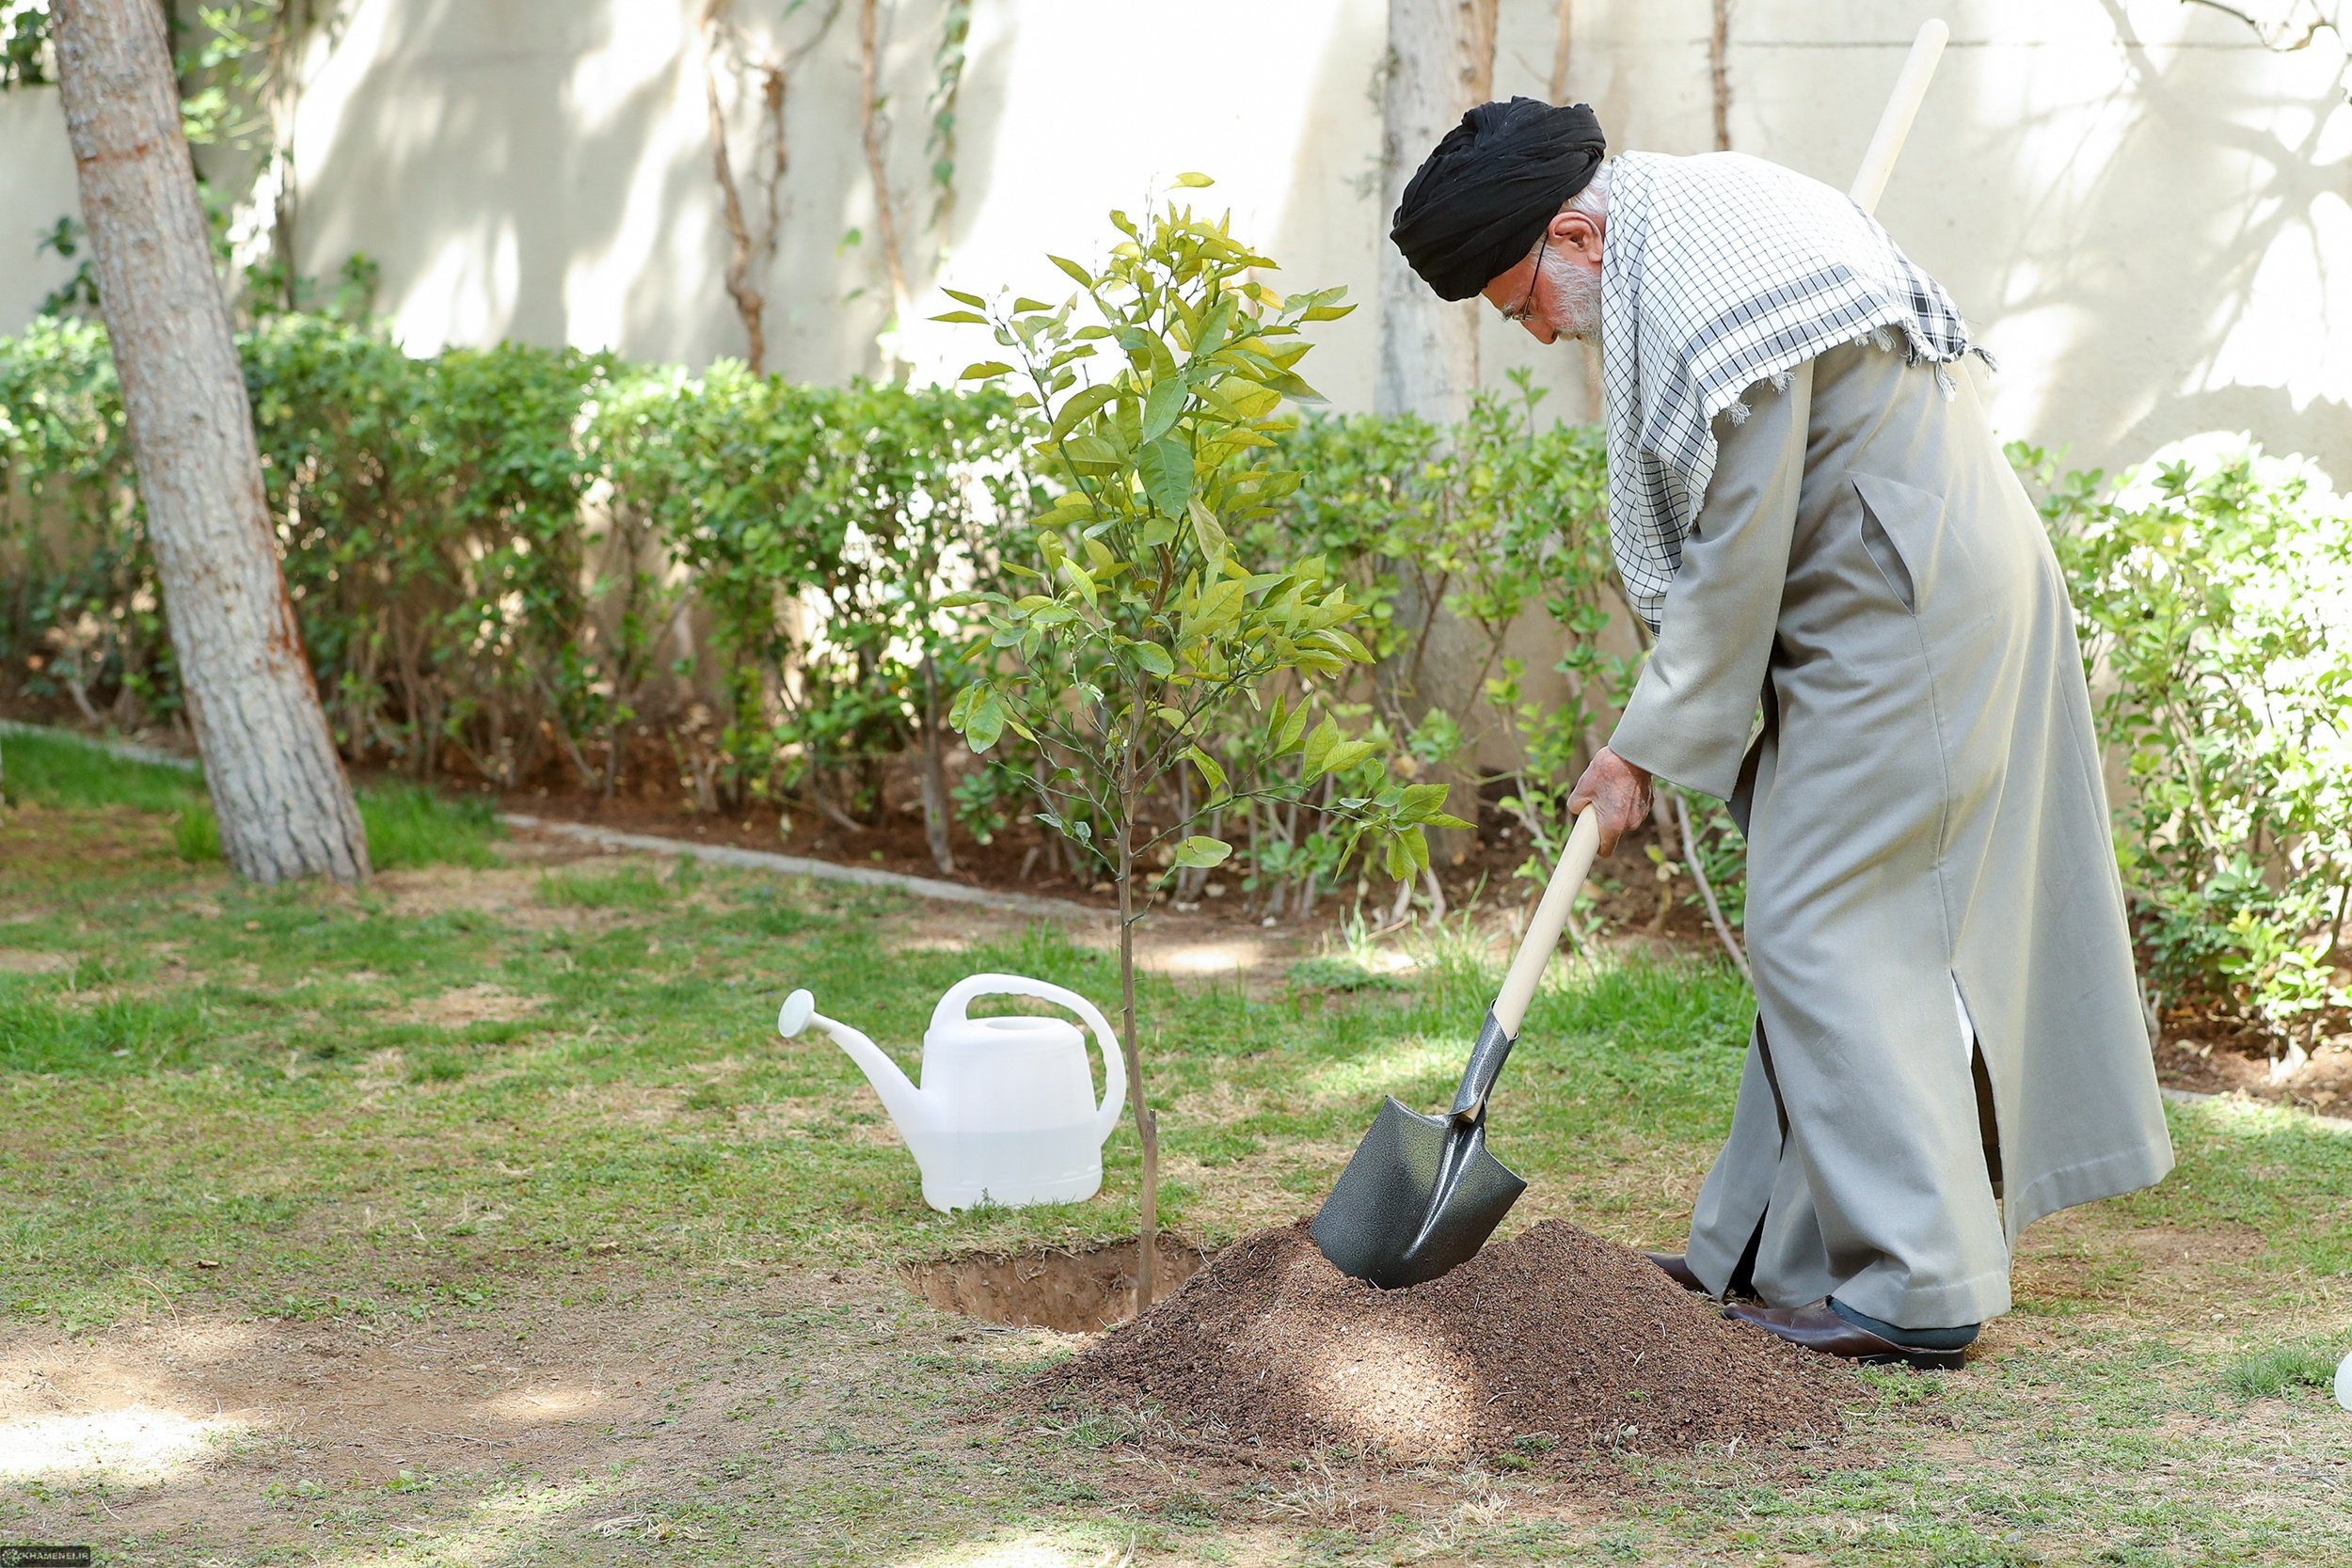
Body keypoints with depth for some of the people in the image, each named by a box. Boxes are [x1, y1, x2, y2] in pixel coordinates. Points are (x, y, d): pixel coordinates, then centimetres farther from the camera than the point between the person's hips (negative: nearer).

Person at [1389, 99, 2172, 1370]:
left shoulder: (1708, 310, -25)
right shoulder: (1688, 208, 8)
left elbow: (1735, 566, -19)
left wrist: (1647, 750, -8)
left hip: (1904, 617, -10)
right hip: (1951, 583, 10)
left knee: (1831, 930, -7)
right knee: (1812, 922, 13)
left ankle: (1916, 1290, -3)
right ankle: (1774, 1254, 20)